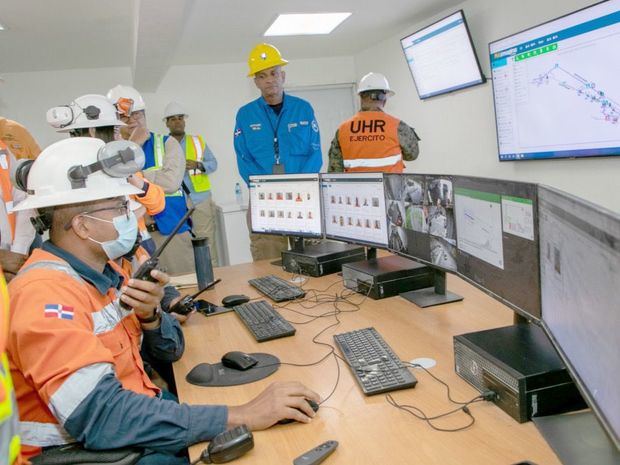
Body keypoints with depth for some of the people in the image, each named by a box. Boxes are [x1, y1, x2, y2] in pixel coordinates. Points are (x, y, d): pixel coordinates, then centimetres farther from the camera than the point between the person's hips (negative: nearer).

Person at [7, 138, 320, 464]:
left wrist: (150, 316, -15)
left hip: (133, 422, 7)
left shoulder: (102, 270, 3)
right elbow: (101, 418, -33)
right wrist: (242, 416, -34)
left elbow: (170, 350, 7)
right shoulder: (46, 293, -23)